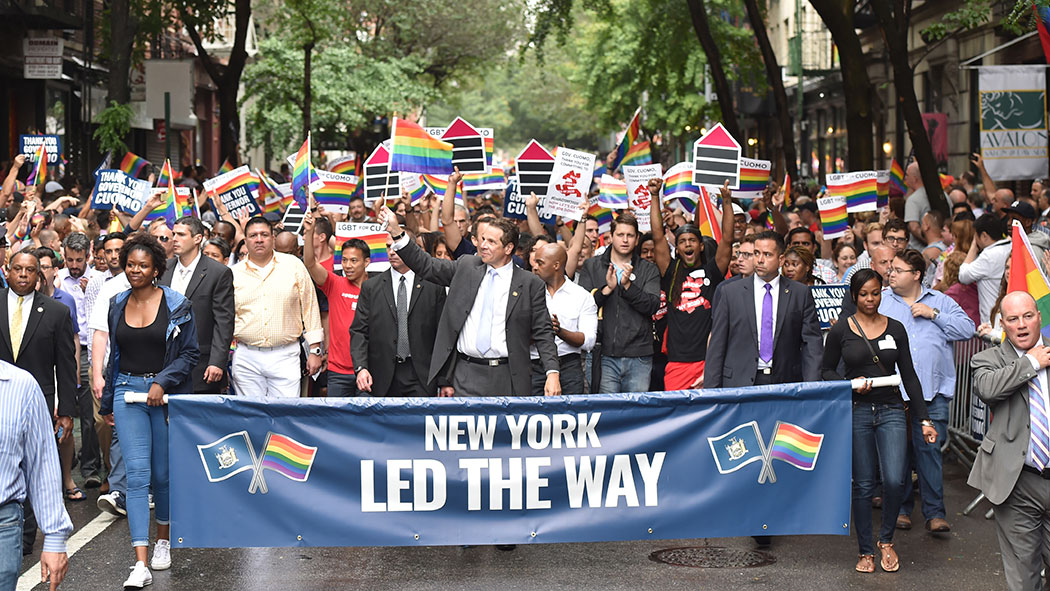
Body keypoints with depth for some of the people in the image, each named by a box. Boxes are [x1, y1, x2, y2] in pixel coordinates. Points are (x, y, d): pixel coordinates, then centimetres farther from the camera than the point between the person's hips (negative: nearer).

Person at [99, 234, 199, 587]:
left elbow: (191, 353, -2)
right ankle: (141, 565, -14)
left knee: (164, 474, 8)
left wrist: (162, 382, -15)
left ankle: (163, 540, 33)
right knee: (138, 474, -8)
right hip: (128, 391, 2)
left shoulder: (177, 305, -3)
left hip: (167, 395, -2)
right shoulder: (117, 305, 9)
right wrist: (107, 402, 22)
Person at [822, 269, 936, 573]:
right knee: (863, 485, 2)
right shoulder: (841, 329, 1)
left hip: (891, 411, 1)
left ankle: (886, 540, 11)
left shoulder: (895, 328, 6)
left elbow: (909, 376, 8)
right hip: (857, 411, -1)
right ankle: (866, 551, 15)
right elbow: (827, 370, 7)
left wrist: (924, 419, 4)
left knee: (894, 480, -13)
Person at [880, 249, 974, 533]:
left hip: (932, 392, -1)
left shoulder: (941, 302, 12)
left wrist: (934, 314, -5)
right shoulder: (880, 302, 10)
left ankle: (935, 513, 1)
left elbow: (967, 329, 3)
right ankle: (901, 508, 17)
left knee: (930, 450, -4)